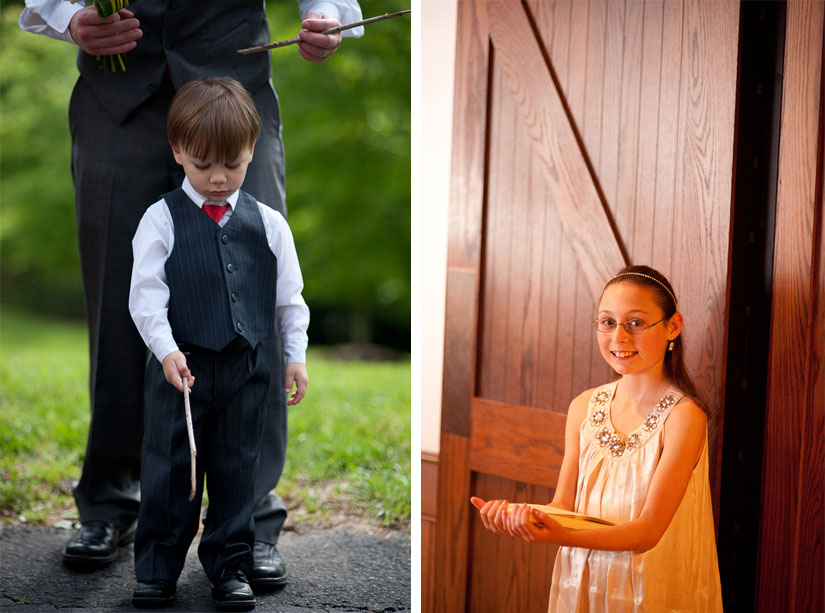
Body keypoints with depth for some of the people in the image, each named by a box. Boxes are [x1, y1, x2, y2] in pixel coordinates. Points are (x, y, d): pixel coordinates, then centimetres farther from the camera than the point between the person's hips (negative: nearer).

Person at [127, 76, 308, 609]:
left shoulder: (267, 223, 4)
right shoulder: (162, 220, -4)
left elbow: (289, 296, 9)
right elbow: (146, 295, -8)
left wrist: (296, 355, 5)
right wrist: (166, 350, -19)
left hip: (247, 366, 2)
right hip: (180, 366, -2)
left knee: (237, 469, 9)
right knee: (168, 469, 5)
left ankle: (231, 566, 21)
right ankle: (157, 569, 17)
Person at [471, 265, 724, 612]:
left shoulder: (683, 415, -17)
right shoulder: (584, 407, -1)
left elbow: (648, 531, -21)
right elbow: (563, 505, -1)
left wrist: (561, 536, -35)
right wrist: (514, 516, -22)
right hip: (580, 582, 4)